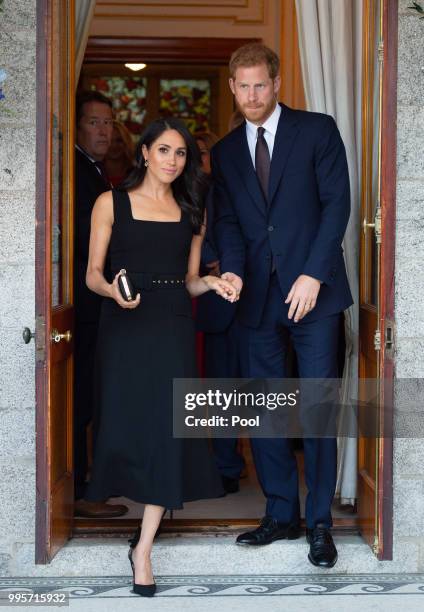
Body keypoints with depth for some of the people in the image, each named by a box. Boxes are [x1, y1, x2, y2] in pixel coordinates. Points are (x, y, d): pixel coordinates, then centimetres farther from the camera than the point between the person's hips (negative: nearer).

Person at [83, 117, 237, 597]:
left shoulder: (191, 212, 13)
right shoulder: (111, 203, 2)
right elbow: (93, 275, 1)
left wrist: (210, 283, -4)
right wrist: (113, 290, -20)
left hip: (172, 328, 2)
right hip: (124, 326, -2)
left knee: (167, 430, -7)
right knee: (125, 422, 2)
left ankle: (143, 549, -4)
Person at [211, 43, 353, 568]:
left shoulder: (317, 130, 1)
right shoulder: (225, 151, 13)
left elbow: (336, 203, -4)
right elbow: (227, 221, 10)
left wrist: (313, 275, -13)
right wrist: (233, 269, -11)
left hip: (311, 290, -4)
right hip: (257, 295, 4)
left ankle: (320, 524, 4)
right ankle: (280, 514, 17)